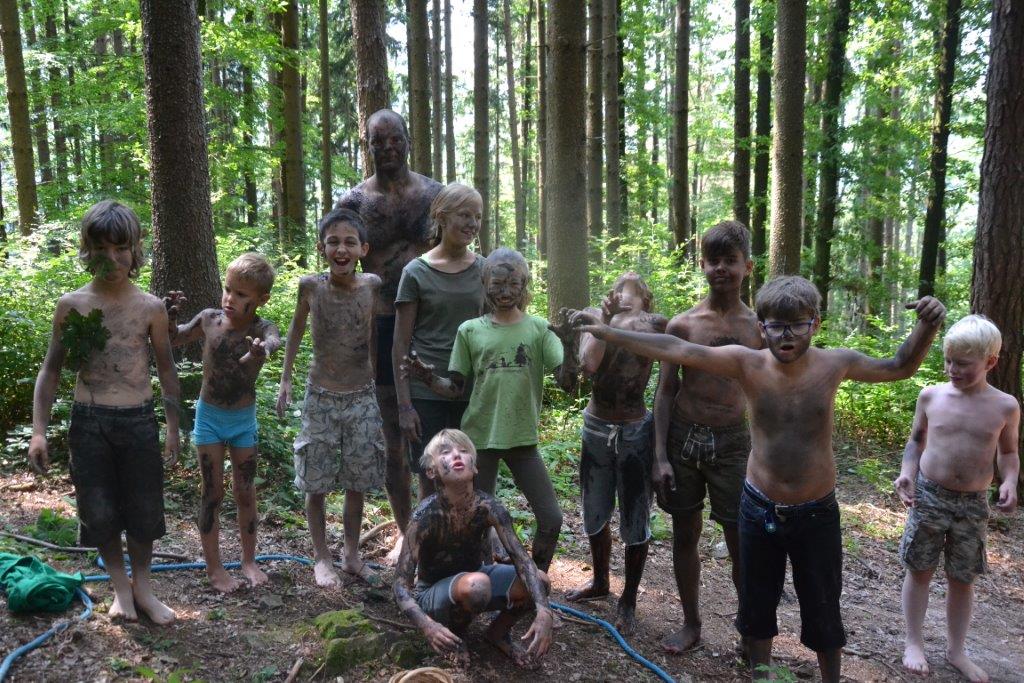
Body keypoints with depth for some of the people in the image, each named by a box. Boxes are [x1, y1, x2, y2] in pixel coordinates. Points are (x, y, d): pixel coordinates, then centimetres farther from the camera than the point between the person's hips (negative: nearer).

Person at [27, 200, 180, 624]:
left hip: (139, 420, 0)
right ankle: (120, 586, 29)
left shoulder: (151, 307, -1)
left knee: (143, 506, 8)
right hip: (89, 422, 0)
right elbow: (51, 369, 4)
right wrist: (39, 431, -3)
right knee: (99, 510, 7)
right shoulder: (71, 305, -1)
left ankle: (142, 586, 29)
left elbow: (166, 369, 6)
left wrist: (173, 426, 4)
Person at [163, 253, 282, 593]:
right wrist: (170, 314, -14)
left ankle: (249, 561, 26)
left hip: (244, 418, 0)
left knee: (245, 492, 11)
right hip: (209, 416, 0)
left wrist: (260, 350, -66)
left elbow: (272, 341, -41)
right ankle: (213, 566, 19)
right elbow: (173, 340, 8)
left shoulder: (262, 329, -16)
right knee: (212, 493, 6)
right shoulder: (209, 319, -9)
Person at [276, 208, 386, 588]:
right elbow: (297, 328, 7)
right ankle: (322, 557, 27)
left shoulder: (372, 285, -9)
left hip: (363, 398, 1)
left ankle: (352, 555, 30)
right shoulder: (311, 286, -10)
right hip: (321, 398, -1)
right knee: (316, 484, 8)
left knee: (357, 483, 12)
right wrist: (285, 379, 7)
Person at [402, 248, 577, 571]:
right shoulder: (470, 330, 0)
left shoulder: (539, 329, -1)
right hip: (480, 437, 0)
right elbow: (456, 388, 3)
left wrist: (571, 344, -24)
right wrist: (428, 378, -17)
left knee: (551, 520, 1)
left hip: (523, 438, 1)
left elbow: (566, 382, -8)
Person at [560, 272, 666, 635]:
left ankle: (629, 600, 26)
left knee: (634, 521, 7)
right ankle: (599, 581, 42)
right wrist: (605, 317, -12)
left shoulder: (656, 324, -4)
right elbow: (589, 364, -15)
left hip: (635, 431, -3)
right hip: (596, 426, 3)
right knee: (595, 514, 19)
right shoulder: (597, 319, 2)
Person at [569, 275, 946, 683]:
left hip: (817, 514, 0)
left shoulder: (834, 363, -9)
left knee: (823, 613, 15)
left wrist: (927, 326, -11)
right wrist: (607, 332, -18)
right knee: (756, 605, 18)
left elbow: (900, 368, 6)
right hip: (759, 510, 1)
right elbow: (674, 349, -15)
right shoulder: (747, 363, -13)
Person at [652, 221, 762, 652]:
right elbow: (665, 392, 1)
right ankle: (691, 624, 29)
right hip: (683, 436, 1)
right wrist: (660, 456, -4)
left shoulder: (758, 328, -1)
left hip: (732, 441, -1)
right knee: (685, 535, 11)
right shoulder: (683, 324, -2)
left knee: (741, 543, 2)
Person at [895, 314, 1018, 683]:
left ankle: (956, 650, 29)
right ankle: (914, 644, 23)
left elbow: (1008, 452, 8)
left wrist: (1010, 482, -10)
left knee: (962, 578, 12)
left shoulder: (1005, 406, -5)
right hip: (928, 495, 0)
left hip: (973, 504, 1)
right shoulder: (931, 396, -5)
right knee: (920, 569, 8)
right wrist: (907, 472, -9)